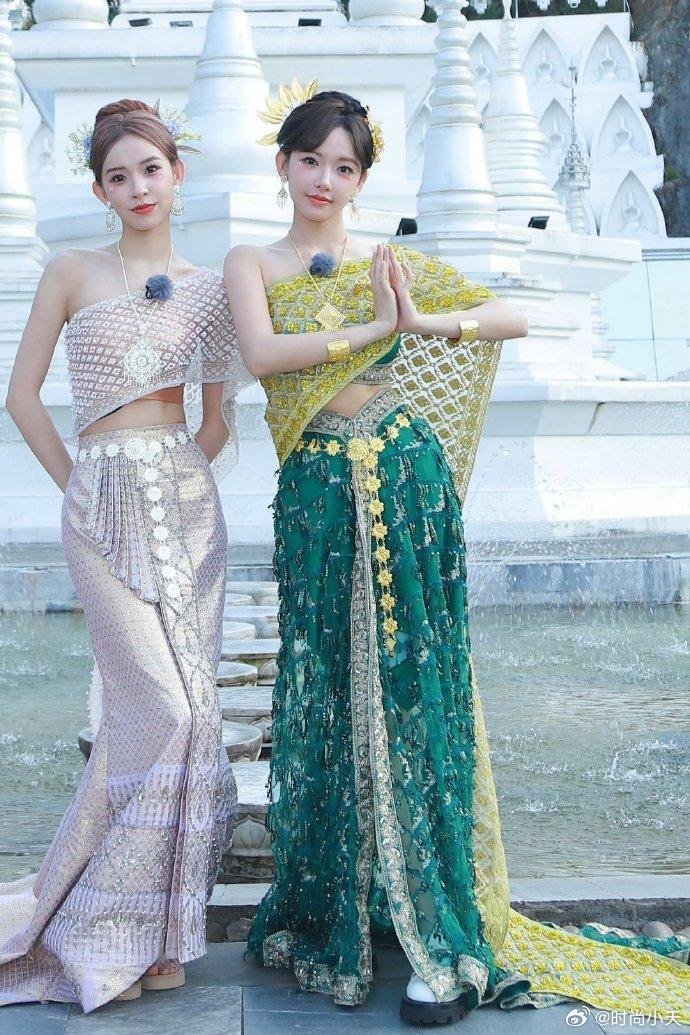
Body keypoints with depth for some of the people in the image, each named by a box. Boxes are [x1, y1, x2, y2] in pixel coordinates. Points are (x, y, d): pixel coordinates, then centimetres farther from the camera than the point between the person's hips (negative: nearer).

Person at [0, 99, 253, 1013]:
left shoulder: (208, 288, 11)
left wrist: (181, 477, 5)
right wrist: (76, 483, 0)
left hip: (189, 501, 4)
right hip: (105, 506, -4)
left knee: (179, 711, 2)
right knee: (166, 711, -12)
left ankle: (153, 918, 16)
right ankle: (109, 927, 3)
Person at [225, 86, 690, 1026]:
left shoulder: (391, 266, 11)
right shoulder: (253, 264, 9)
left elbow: (513, 317, 6)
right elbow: (262, 353, -10)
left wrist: (424, 322, -10)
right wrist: (372, 329, -11)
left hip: (410, 487, 0)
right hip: (319, 498, 0)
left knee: (413, 693, 0)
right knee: (326, 700, 3)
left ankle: (444, 940, 4)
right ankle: (326, 913, 20)